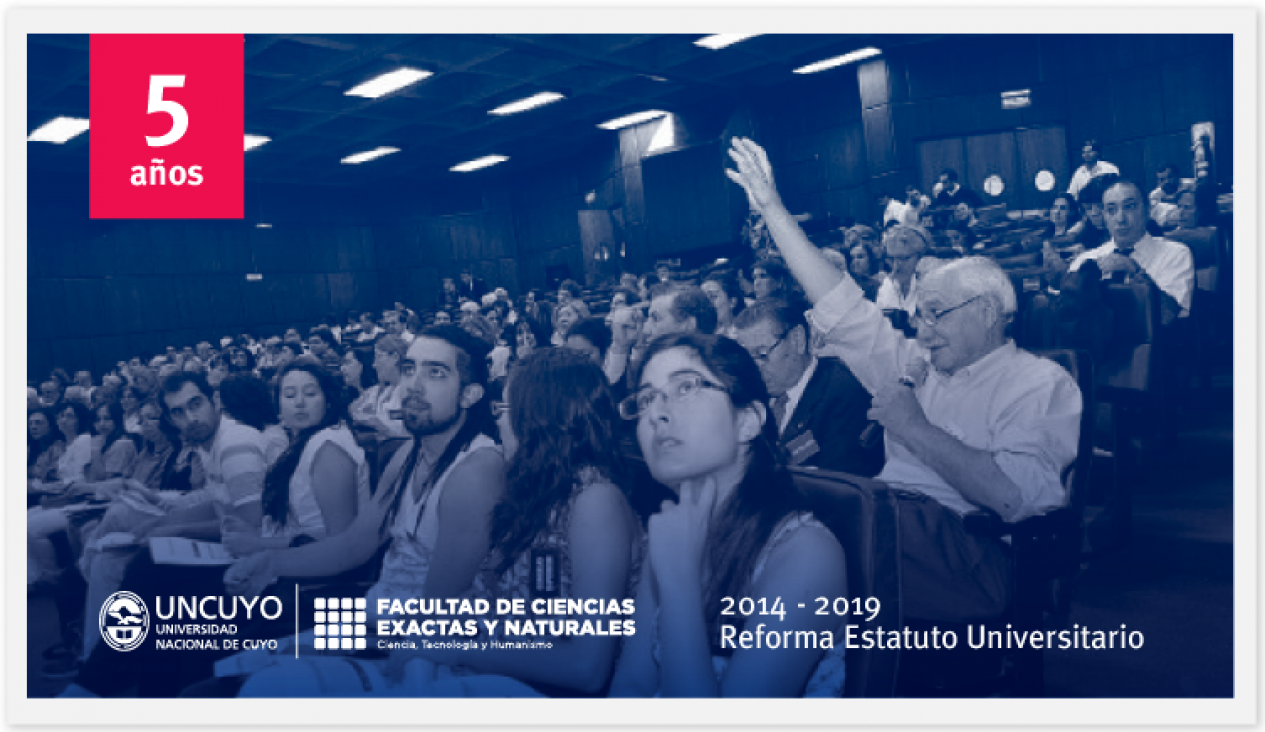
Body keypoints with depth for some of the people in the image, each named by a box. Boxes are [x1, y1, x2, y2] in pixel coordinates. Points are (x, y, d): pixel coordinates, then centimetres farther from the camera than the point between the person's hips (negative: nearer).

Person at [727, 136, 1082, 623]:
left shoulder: (1043, 384, 4)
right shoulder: (915, 366, 24)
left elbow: (1015, 495, -13)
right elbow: (839, 307, 19)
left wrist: (913, 427, -7)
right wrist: (772, 208, 16)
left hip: (964, 546, -6)